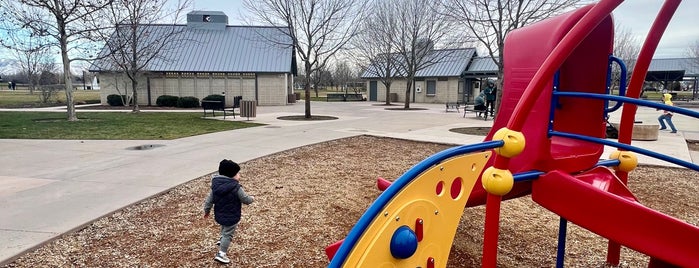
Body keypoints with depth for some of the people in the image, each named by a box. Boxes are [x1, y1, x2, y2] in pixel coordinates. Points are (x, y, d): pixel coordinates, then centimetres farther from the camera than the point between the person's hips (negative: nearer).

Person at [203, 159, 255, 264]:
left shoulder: (215, 184, -6)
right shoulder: (236, 188, -23)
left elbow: (209, 200, 2)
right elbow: (246, 199, -12)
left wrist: (207, 210, 17)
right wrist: (252, 199, 10)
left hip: (219, 215, 6)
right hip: (231, 217, -6)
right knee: (228, 234, 8)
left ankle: (221, 238, 33)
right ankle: (221, 253, 12)